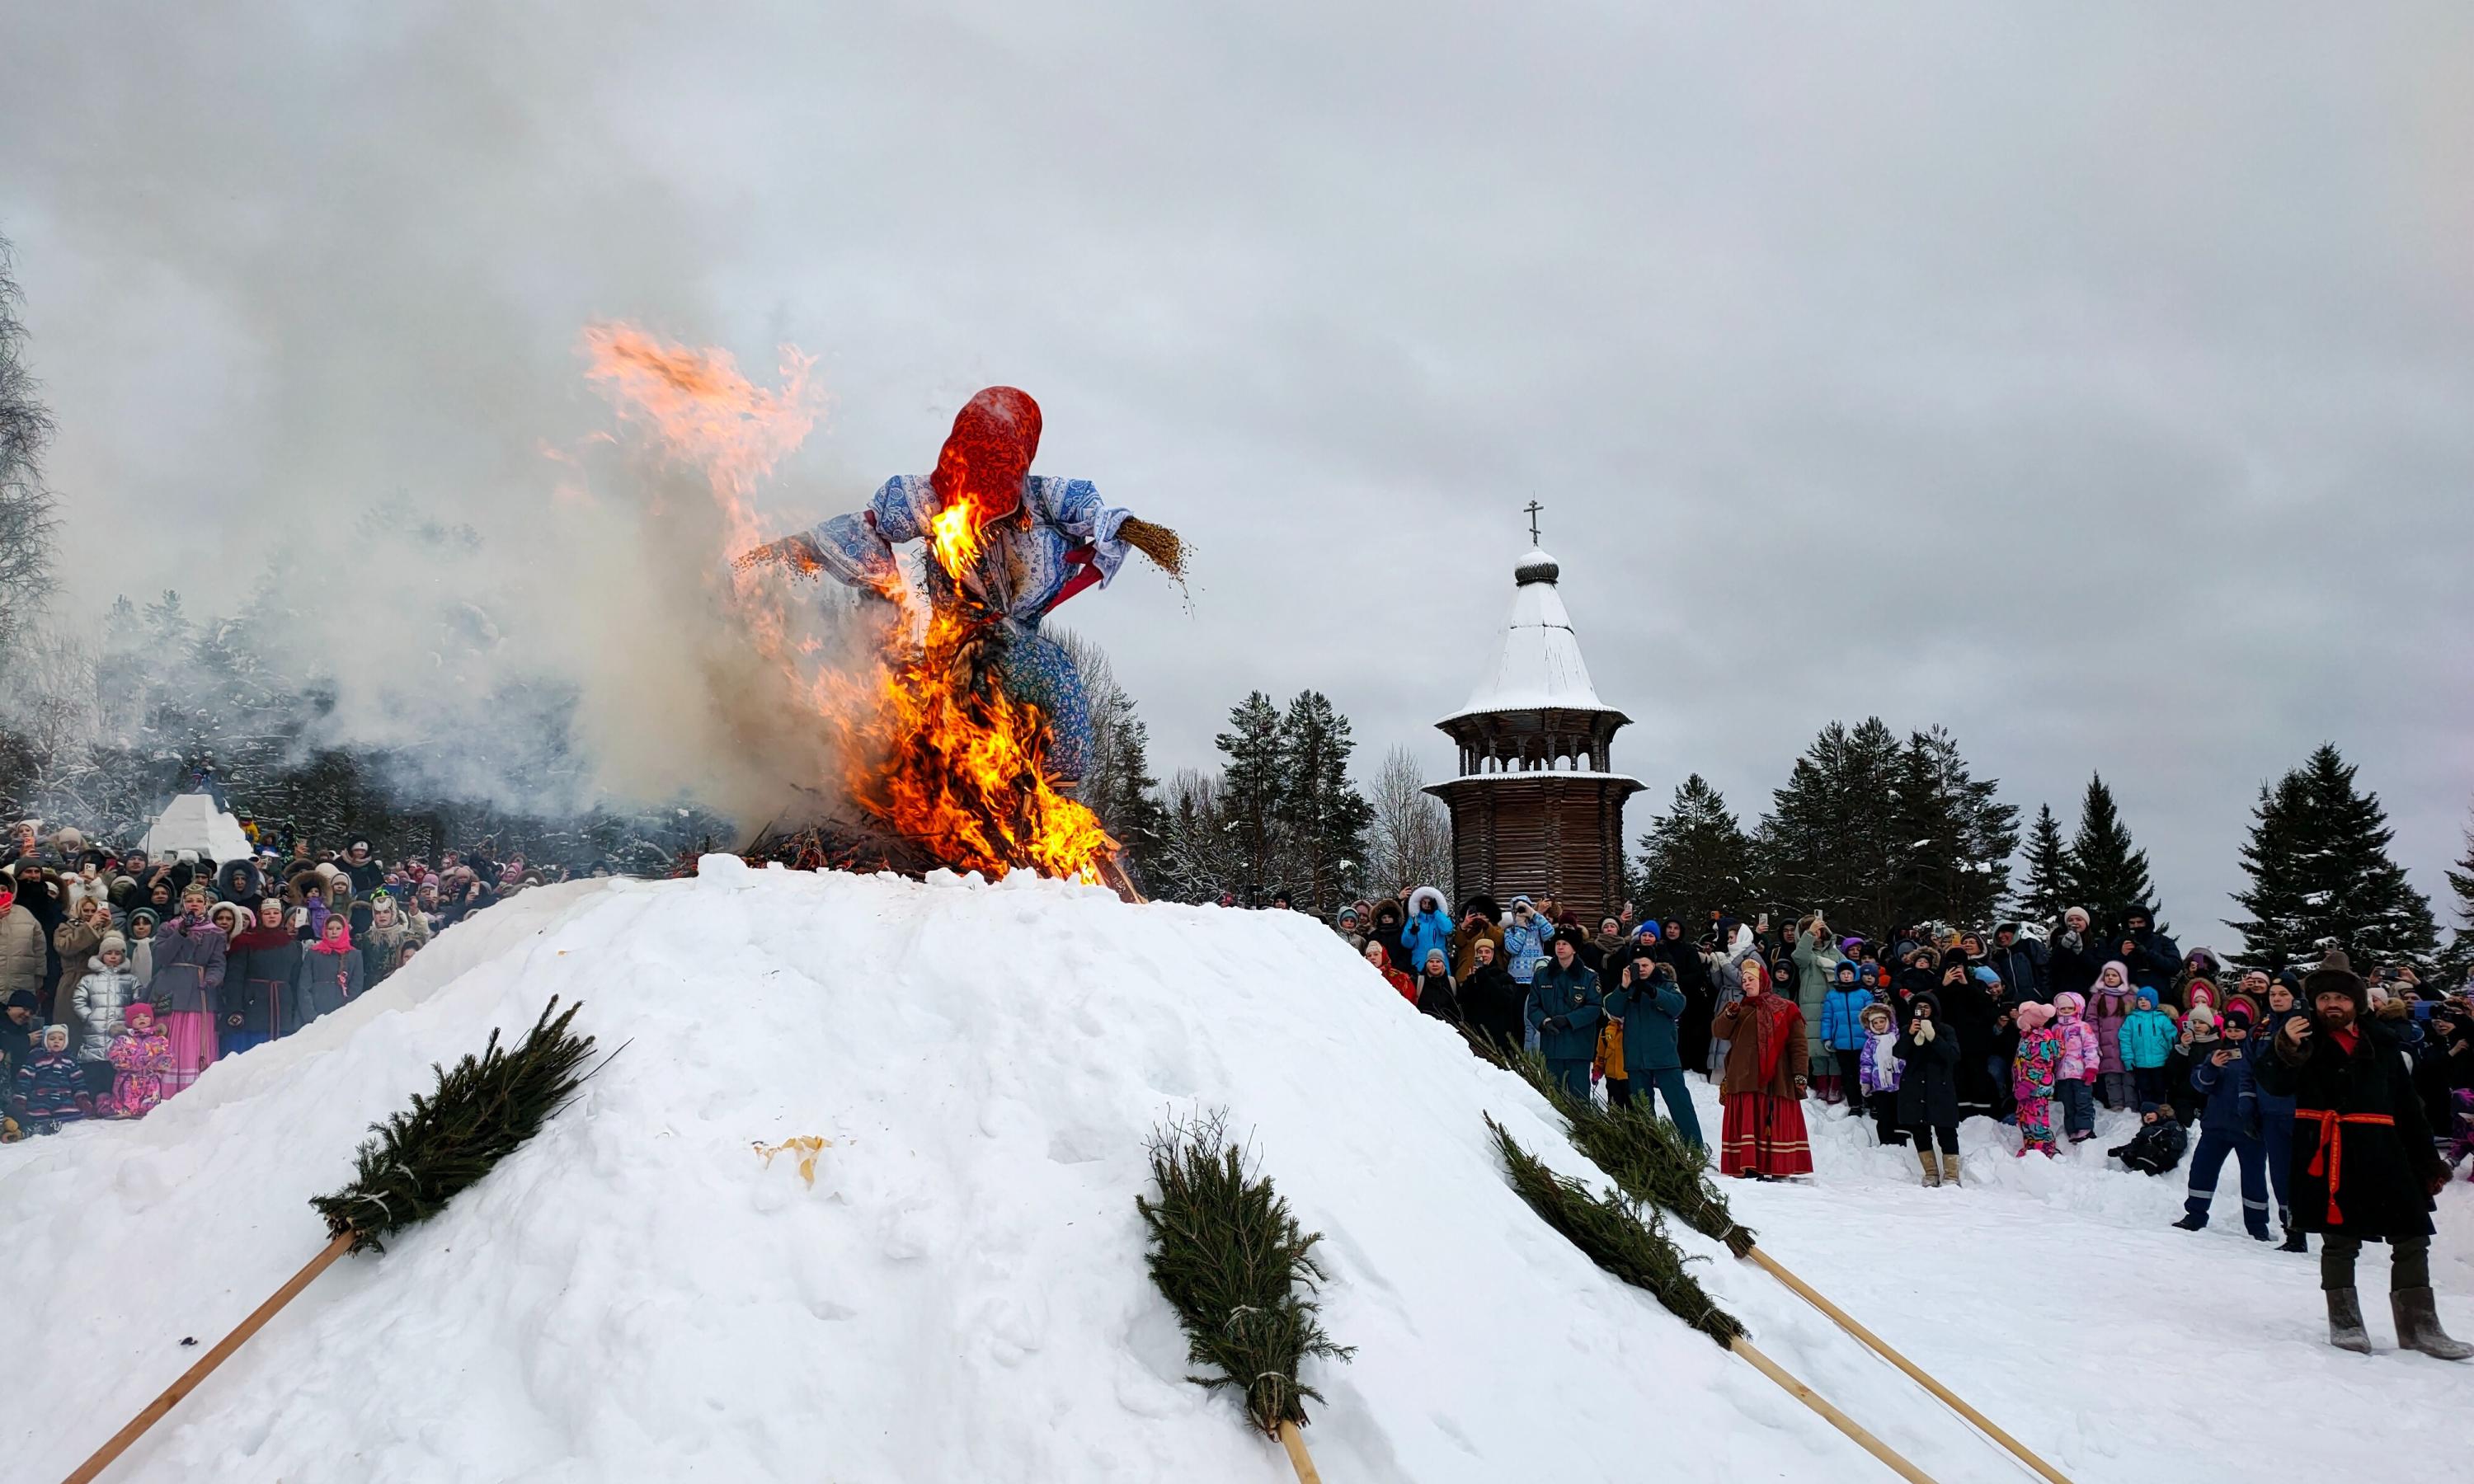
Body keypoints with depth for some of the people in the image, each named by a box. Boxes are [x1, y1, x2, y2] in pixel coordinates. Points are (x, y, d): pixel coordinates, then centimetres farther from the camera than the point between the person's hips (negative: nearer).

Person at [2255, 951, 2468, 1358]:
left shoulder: (2380, 1042, 12)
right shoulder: (2306, 1039, 3)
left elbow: (2407, 1106, 16)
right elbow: (2274, 1083, -11)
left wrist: (2427, 1159, 14)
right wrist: (2286, 1050, -31)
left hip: (2382, 1152, 4)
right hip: (2328, 1154, -4)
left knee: (2413, 1238, 6)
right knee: (2340, 1239, 1)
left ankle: (2419, 1326, 17)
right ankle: (2344, 1322, 12)